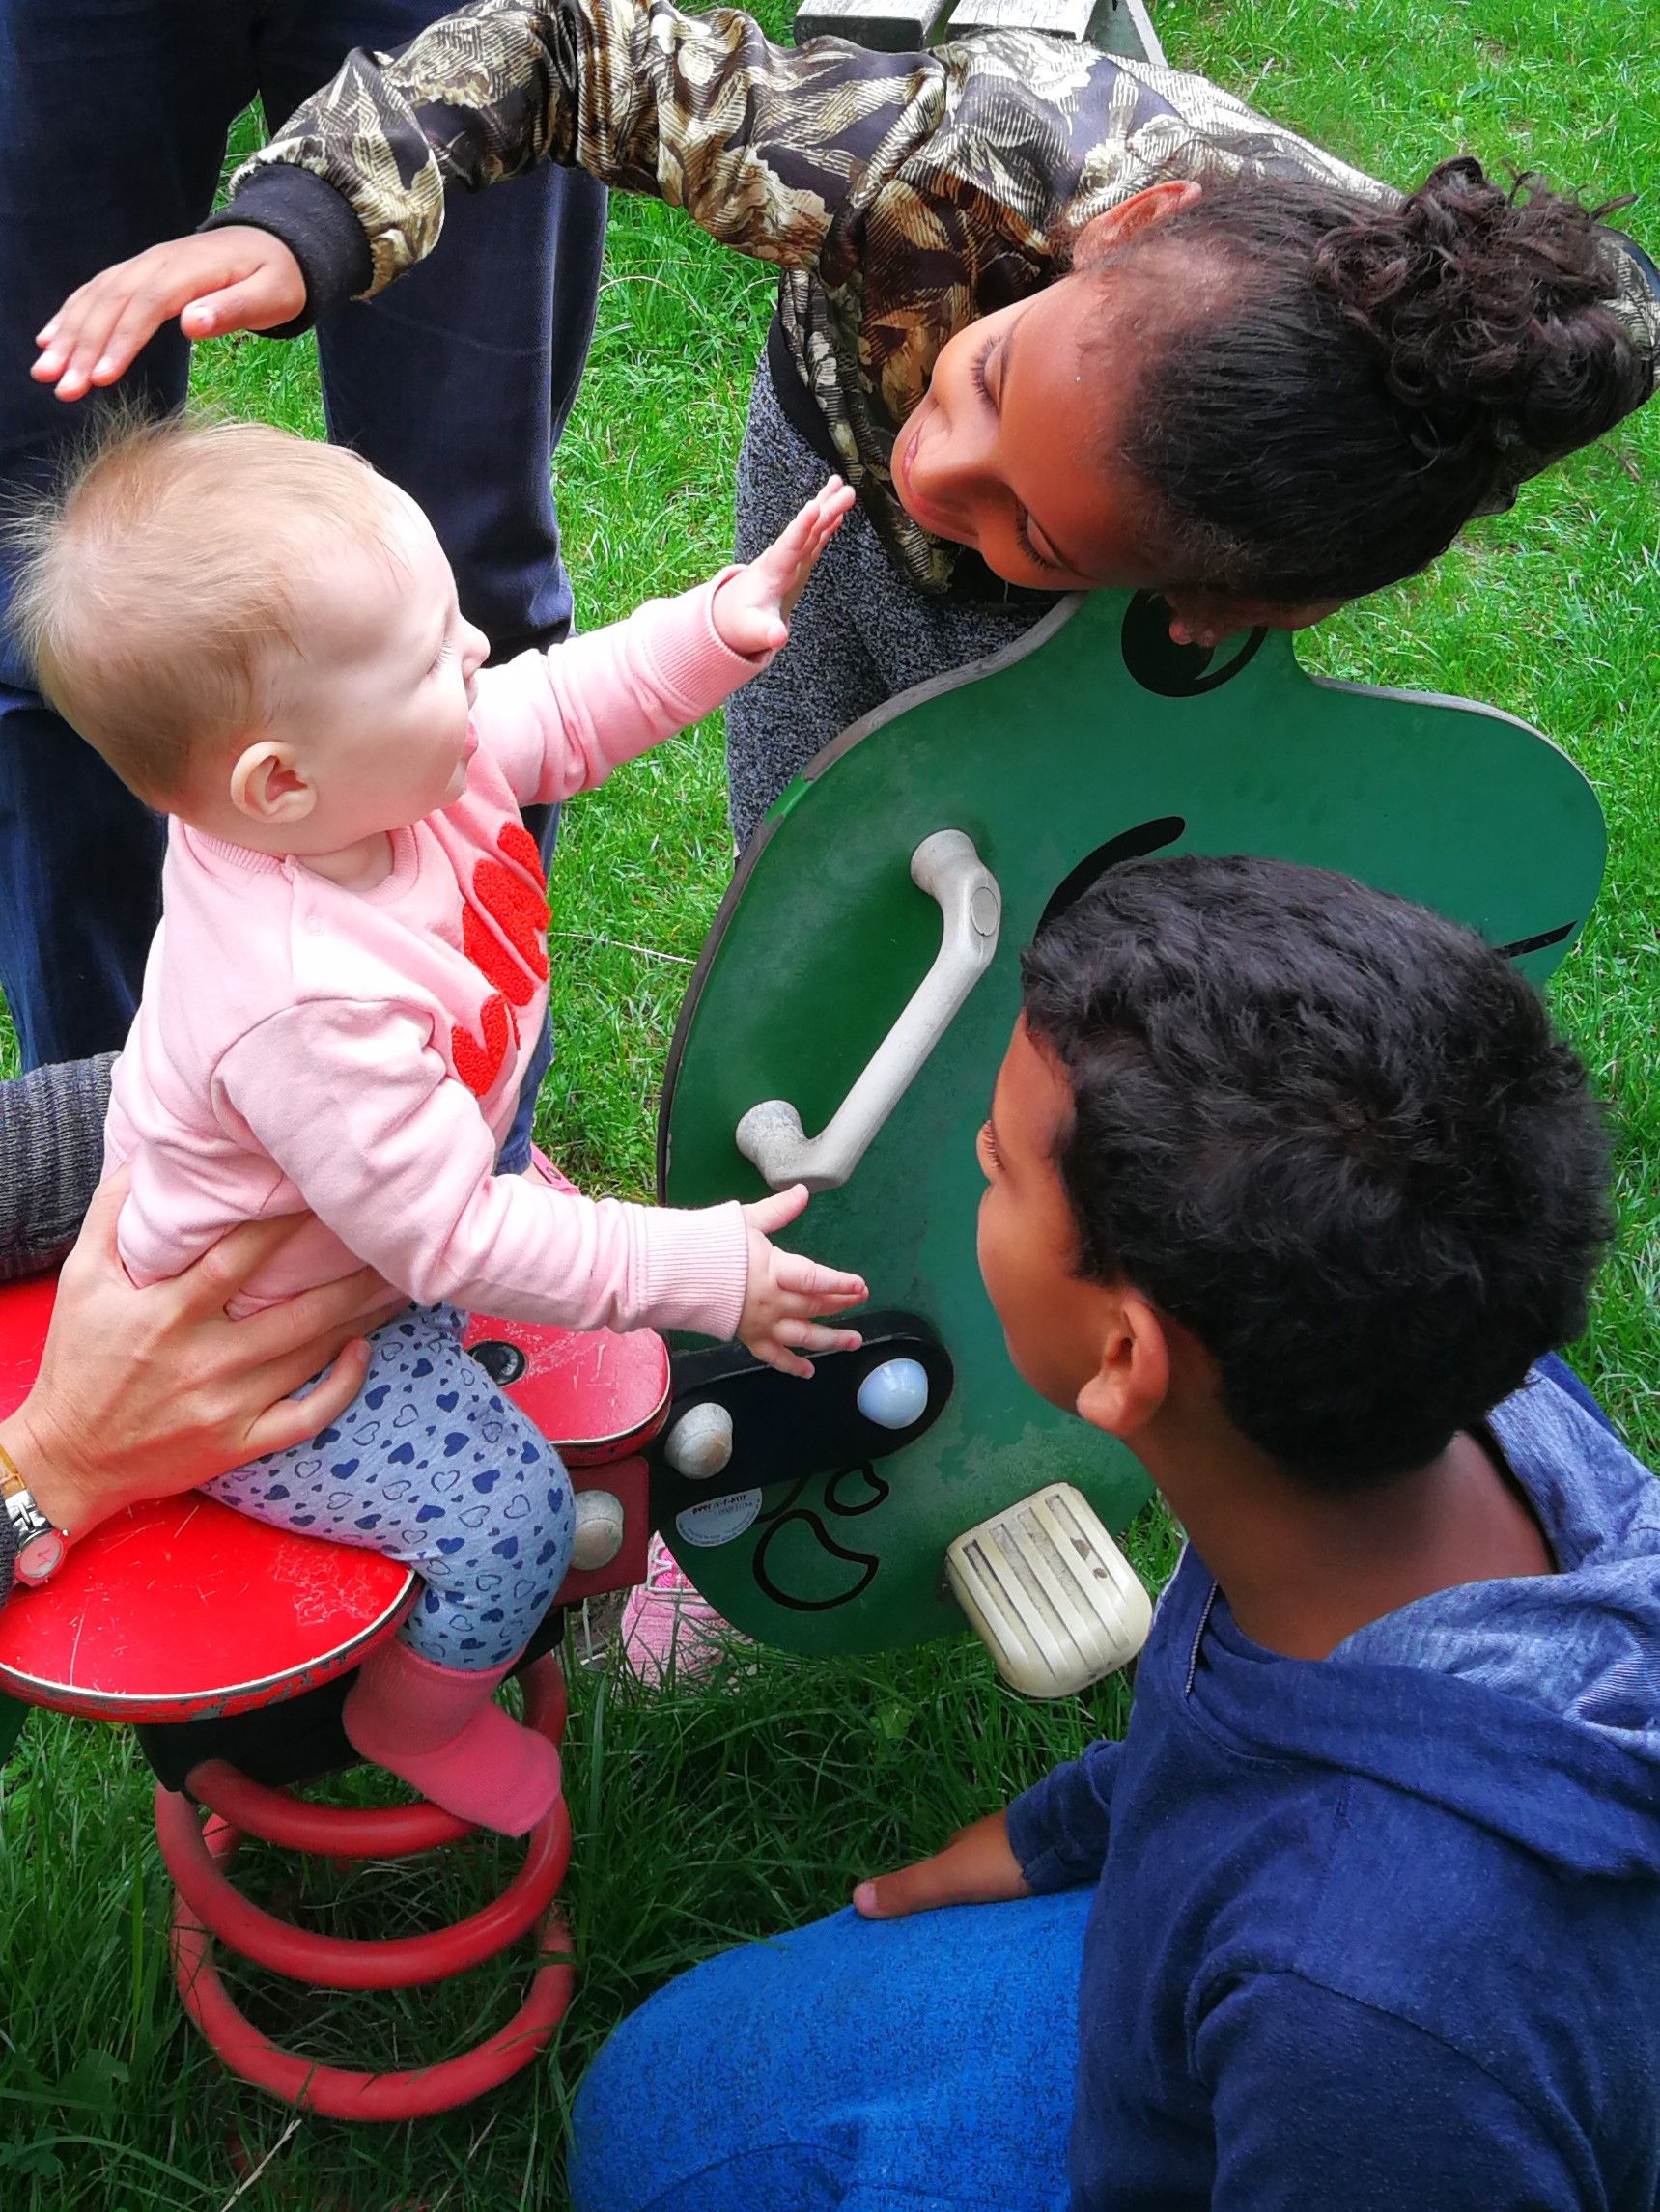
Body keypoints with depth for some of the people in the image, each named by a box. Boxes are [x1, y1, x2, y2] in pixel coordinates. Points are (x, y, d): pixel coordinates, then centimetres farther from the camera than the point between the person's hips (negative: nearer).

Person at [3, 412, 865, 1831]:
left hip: (362, 1205, 9)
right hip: (255, 1358, -9)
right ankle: (420, 1721, 21)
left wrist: (721, 625, -15)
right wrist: (700, 1272, -30)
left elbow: (559, 713, -2)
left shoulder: (391, 765, -23)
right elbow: (451, 1239, -35)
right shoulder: (311, 1008, -45)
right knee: (508, 1516, -9)